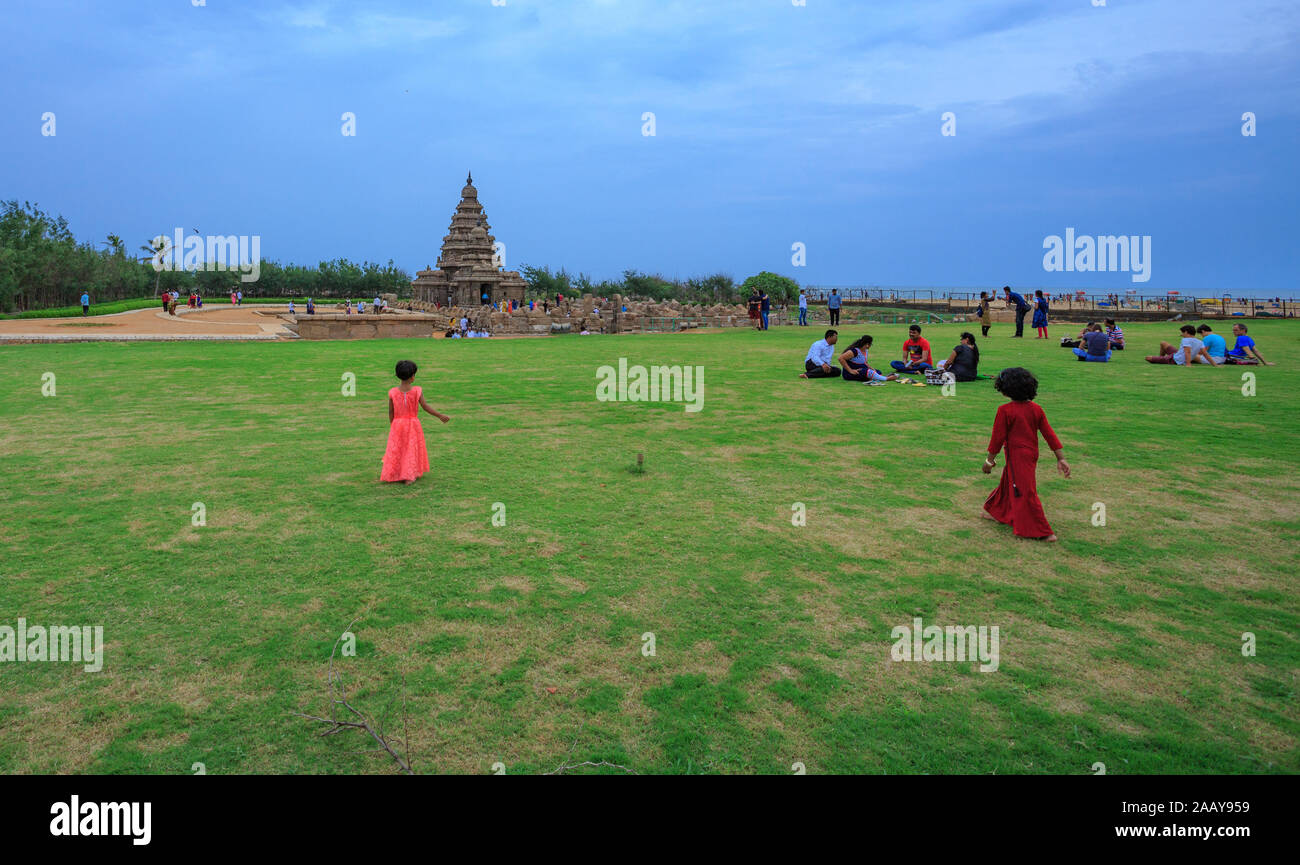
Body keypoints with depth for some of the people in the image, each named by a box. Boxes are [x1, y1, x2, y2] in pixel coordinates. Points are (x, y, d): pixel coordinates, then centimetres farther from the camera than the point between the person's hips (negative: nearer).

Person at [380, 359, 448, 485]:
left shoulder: (393, 392, -7)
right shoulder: (417, 391, -12)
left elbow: (390, 412, -2)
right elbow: (425, 407, -11)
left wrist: (392, 425, 12)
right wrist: (440, 416, -2)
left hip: (397, 424, 1)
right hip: (413, 424, -1)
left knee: (396, 449, 14)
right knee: (411, 449, 10)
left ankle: (394, 475, 19)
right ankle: (409, 477, 11)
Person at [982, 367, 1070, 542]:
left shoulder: (1005, 411, -17)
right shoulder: (1036, 409, 2)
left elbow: (998, 437, -13)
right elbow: (1049, 434, 2)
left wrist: (989, 460, -2)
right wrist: (1061, 458, 4)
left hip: (1017, 457, -8)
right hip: (1032, 454, 8)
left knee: (1025, 492, -2)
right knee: (1008, 483, 25)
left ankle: (1044, 532, 1)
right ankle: (997, 512, 44)